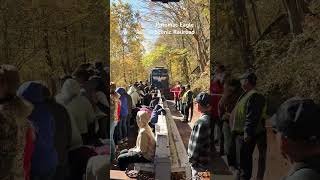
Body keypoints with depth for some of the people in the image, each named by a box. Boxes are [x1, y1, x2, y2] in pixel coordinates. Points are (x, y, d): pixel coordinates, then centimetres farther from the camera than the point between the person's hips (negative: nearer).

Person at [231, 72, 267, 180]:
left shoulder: (254, 96, -20)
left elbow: (252, 117, -26)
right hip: (241, 133, 11)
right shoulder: (247, 94, 13)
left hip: (246, 135, -11)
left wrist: (248, 133, -28)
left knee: (244, 160, -1)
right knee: (241, 159, 21)